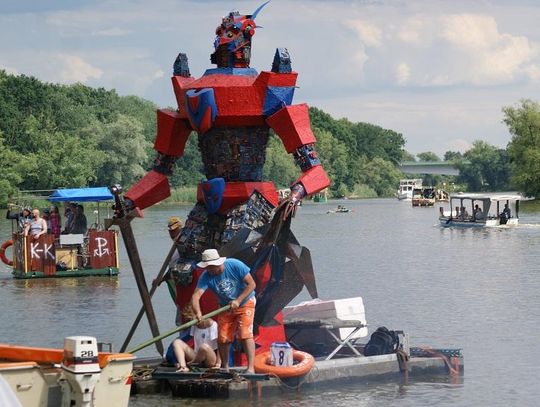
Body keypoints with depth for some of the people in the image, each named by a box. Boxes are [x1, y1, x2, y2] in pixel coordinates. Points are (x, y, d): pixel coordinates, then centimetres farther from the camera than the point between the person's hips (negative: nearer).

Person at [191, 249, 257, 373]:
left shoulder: (235, 265, -24)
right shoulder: (206, 276, -18)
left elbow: (251, 284, -19)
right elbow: (196, 295, -31)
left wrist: (238, 301, -27)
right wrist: (198, 313, -50)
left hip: (245, 302, -4)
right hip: (226, 307, 4)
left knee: (245, 335, -18)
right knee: (222, 338, 0)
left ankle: (251, 368, -20)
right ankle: (225, 368, 17)